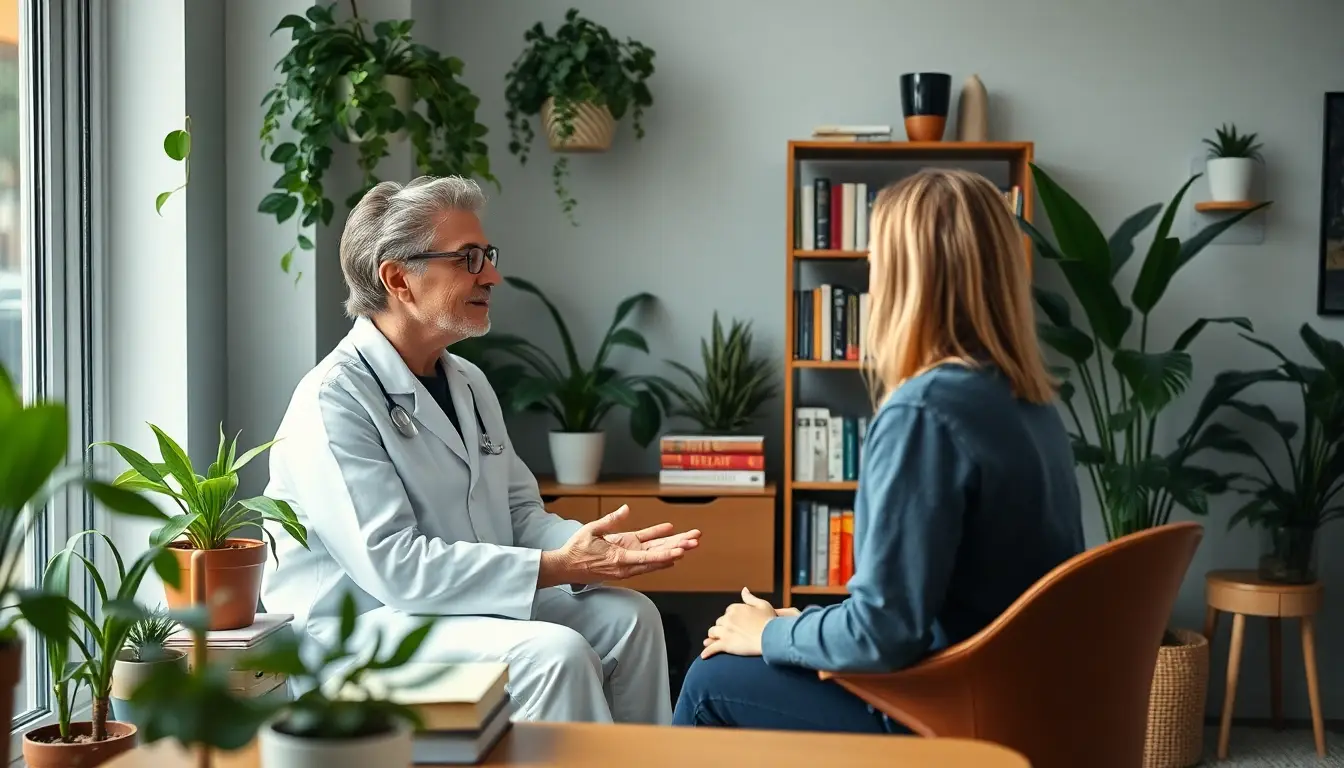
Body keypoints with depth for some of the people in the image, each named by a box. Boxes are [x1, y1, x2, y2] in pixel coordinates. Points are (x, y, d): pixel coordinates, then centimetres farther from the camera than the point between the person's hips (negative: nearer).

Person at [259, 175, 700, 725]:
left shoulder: (468, 383, 12)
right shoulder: (333, 400, -17)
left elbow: (519, 511, 12)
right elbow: (391, 563, -25)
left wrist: (596, 547, -10)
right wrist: (555, 567, -25)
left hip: (472, 600, 9)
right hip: (362, 622, -8)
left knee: (627, 615, -6)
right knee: (554, 653, -26)